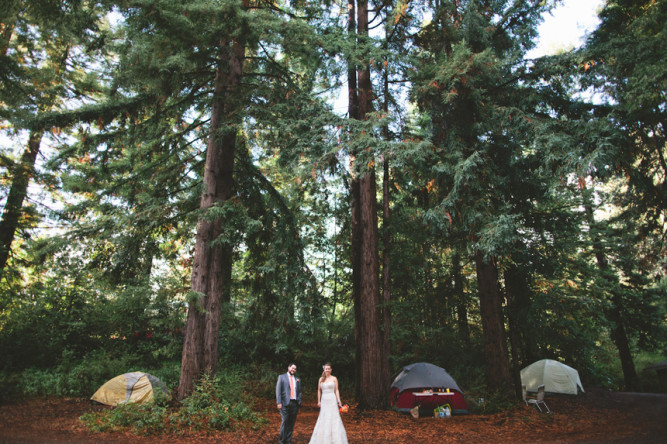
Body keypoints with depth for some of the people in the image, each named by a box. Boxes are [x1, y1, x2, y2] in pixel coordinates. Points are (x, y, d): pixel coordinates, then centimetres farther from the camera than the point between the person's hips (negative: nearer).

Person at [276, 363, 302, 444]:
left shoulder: (297, 379, 17)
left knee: (291, 424, 5)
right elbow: (278, 390, -2)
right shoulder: (282, 377, 5)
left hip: (295, 403, 4)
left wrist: (299, 402, 6)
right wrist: (279, 402, -10)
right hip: (285, 403, -4)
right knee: (284, 422, -5)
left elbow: (299, 392, 18)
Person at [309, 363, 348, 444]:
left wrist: (339, 401, -6)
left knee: (333, 419, -4)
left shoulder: (334, 378, 0)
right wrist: (318, 401, 7)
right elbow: (319, 390, 12)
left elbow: (336, 390, 0)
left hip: (332, 400, -3)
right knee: (323, 420, 5)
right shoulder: (321, 379, 7)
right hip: (324, 400, 3)